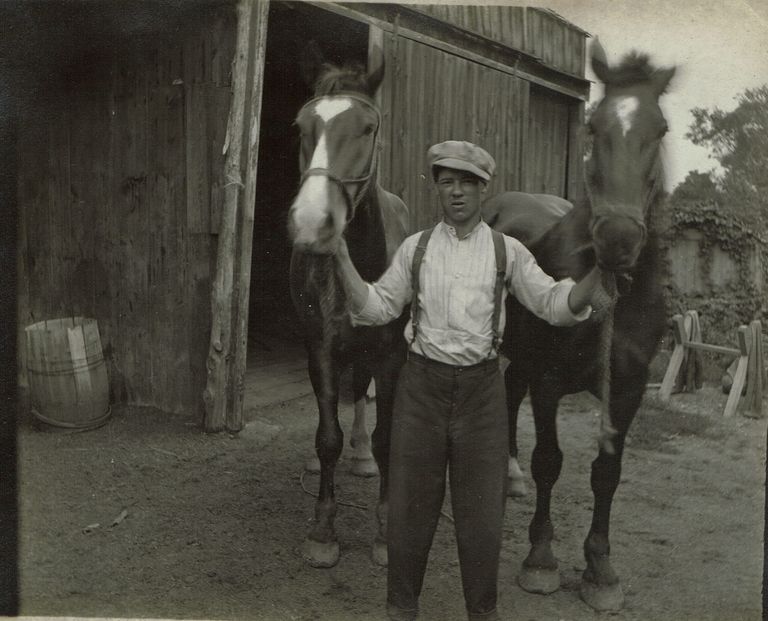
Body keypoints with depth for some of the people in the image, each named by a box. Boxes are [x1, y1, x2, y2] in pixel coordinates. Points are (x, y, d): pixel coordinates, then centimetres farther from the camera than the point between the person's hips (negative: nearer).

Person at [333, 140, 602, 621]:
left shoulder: (509, 252, 1)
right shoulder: (415, 247, 3)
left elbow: (557, 306, -3)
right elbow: (376, 309, 2)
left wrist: (599, 269, -19)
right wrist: (343, 259, -10)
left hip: (482, 388, 0)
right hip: (423, 384, 1)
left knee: (482, 506, 9)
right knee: (412, 501, 9)